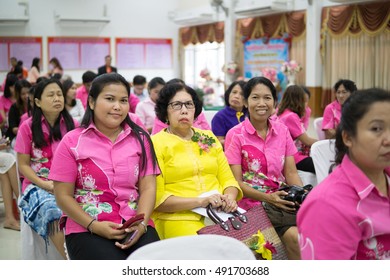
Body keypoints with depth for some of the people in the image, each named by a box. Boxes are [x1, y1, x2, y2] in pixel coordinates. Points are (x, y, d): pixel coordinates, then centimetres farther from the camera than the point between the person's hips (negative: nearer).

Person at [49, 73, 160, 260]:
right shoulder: (72, 141, 2)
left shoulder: (140, 139, 10)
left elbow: (148, 188, 4)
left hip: (134, 225, 2)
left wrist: (141, 225, -13)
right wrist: (94, 225, -13)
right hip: (86, 229, -2)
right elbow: (63, 196, 0)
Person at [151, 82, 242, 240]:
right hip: (179, 217, -5)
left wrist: (230, 198, -6)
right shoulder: (156, 143, 1)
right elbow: (157, 198, -7)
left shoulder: (209, 138, 19)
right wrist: (199, 201, -16)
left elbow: (228, 179, 17)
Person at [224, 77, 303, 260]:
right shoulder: (236, 135, -3)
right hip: (253, 203, -4)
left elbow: (291, 173, 9)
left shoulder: (282, 131, 10)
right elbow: (237, 183, -5)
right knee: (295, 236, -28)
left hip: (283, 199, 4)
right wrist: (269, 198, -18)